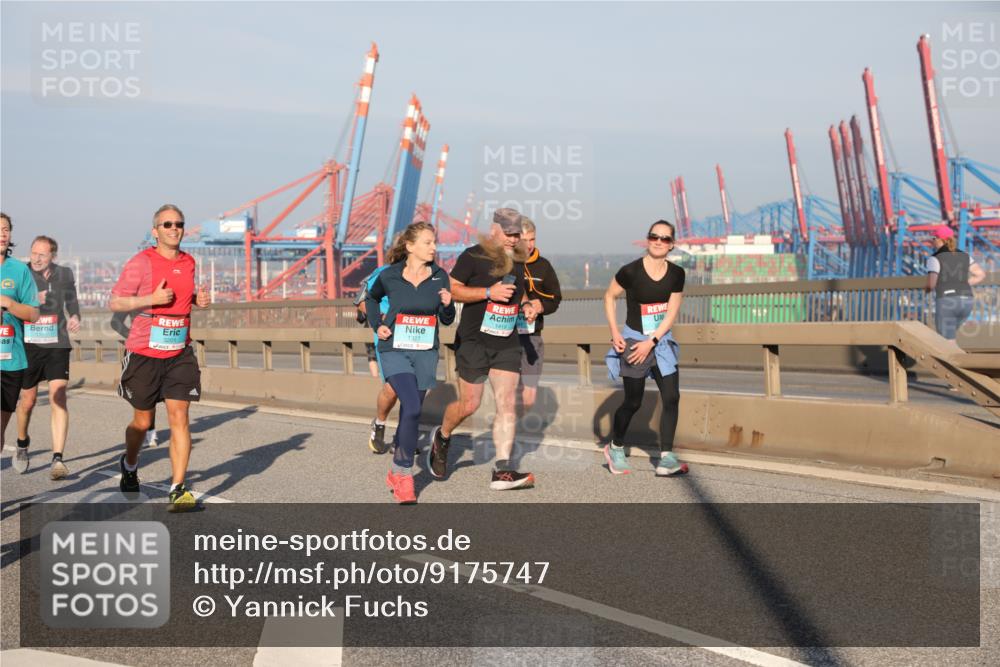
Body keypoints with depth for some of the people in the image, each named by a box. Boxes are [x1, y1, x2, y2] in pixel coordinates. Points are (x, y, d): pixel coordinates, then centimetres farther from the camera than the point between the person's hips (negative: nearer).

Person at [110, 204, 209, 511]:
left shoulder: (188, 262, 9)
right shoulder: (141, 262, -8)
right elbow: (116, 302, -8)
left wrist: (197, 300, 5)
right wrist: (152, 299, -20)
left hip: (180, 353, 3)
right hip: (144, 353, -3)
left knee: (179, 417, -8)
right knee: (143, 421, 11)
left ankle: (177, 489, -6)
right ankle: (129, 465, 42)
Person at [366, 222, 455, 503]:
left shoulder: (440, 277, 1)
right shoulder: (389, 276, -4)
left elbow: (447, 321, 8)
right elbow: (372, 297, 18)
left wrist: (447, 305, -13)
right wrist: (377, 325, 5)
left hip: (425, 353, 3)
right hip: (395, 351, -3)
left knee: (410, 415, 10)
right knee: (412, 408, -20)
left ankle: (396, 473, 28)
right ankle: (404, 475, -7)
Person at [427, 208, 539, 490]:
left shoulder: (519, 260, 12)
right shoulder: (473, 255, -7)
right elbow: (451, 289, -11)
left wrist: (526, 305, 6)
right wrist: (489, 292, -20)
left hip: (507, 344, 5)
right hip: (474, 340, -5)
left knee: (507, 404, -5)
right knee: (469, 405, 1)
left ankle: (502, 470, -5)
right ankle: (441, 437, 32)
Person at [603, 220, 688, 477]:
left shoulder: (676, 274, -3)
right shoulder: (631, 271, -13)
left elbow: (672, 313, -4)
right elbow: (609, 297, 1)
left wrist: (651, 342, -13)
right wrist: (615, 332, -7)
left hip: (662, 341, 4)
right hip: (634, 340, -4)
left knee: (671, 397, -8)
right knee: (633, 402, 3)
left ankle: (666, 459, -5)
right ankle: (615, 448, 27)